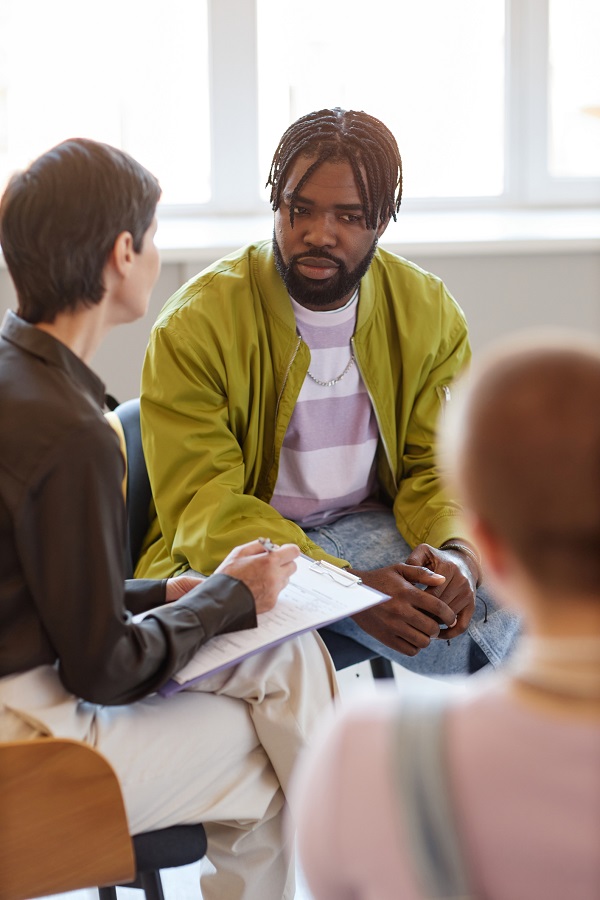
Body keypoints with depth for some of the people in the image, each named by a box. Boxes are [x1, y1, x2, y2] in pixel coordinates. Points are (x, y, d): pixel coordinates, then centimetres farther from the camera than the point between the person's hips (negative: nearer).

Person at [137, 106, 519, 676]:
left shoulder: (428, 314, 0)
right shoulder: (194, 326, -14)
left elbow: (441, 464, 3)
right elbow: (204, 509, -19)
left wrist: (456, 554, -23)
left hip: (366, 527, 3)